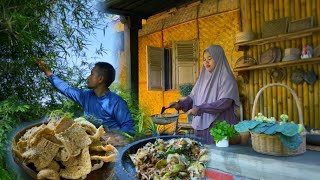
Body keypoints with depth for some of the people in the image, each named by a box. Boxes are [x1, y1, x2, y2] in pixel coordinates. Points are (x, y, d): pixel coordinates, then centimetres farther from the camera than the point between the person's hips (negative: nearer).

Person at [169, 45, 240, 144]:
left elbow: (224, 102, -18)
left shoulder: (226, 78, -8)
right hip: (201, 125, 6)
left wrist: (200, 108, -23)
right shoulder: (203, 77, 11)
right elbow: (193, 97, 12)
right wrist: (180, 104, -7)